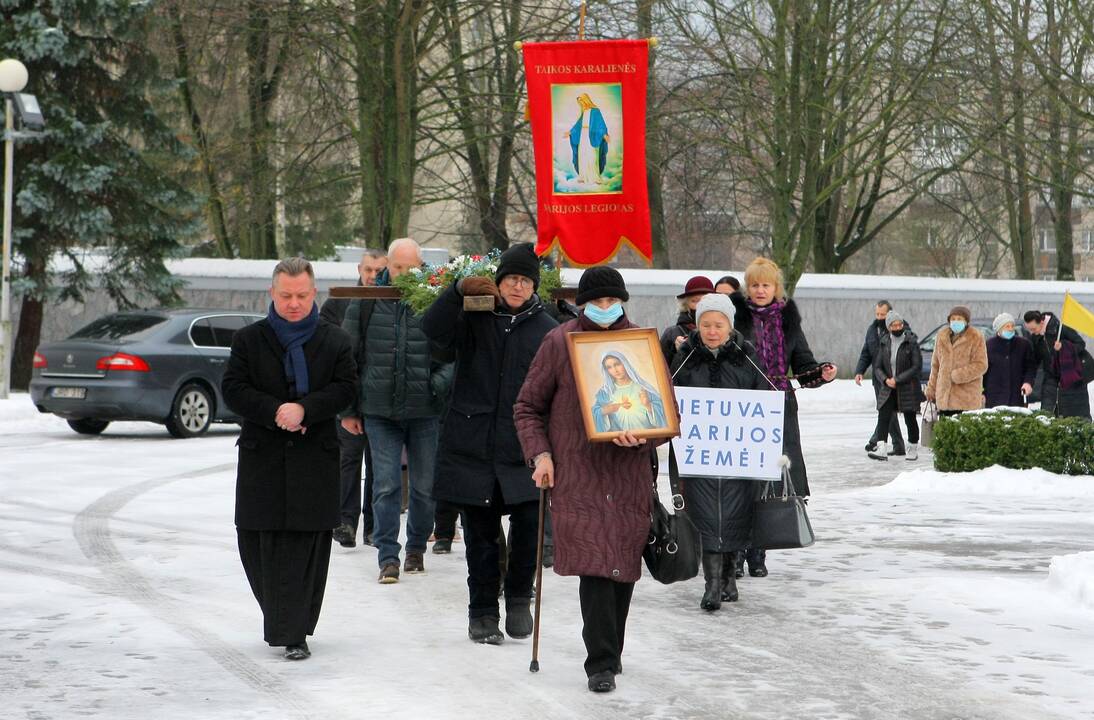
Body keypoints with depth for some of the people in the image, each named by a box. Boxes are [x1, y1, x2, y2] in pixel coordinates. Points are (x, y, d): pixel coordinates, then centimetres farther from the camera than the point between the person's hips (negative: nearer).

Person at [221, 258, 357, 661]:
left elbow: (345, 389, -1)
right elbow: (233, 389, -1)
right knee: (258, 545, 2)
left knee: (306, 547, -4)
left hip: (315, 460, -1)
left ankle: (294, 633, -1)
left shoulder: (334, 341, 7)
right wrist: (275, 412, -15)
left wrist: (304, 409, -16)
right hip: (261, 457, 1)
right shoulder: (248, 340, 7)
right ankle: (284, 622, 21)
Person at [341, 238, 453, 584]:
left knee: (425, 486, 7)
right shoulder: (365, 303, 3)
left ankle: (416, 548, 26)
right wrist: (349, 409, 7)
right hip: (379, 410, 0)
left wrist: (441, 384, -13)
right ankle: (388, 557, 3)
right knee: (386, 485, -3)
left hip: (425, 411, 0)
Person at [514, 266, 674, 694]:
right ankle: (601, 664, -10)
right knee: (595, 563, -13)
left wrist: (643, 435, -14)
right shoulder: (559, 342, 1)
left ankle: (610, 653, 28)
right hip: (576, 473, -2)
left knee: (623, 566, 9)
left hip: (628, 474, 3)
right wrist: (540, 454, -6)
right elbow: (528, 407, 8)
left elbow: (666, 407, 6)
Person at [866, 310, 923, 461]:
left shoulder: (911, 341, -8)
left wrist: (897, 380, -15)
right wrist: (885, 380, -12)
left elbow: (917, 366, -12)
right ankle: (882, 449, -17)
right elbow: (877, 366, 8)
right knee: (883, 417, -11)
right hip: (888, 388, 3)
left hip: (908, 388, -3)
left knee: (910, 419, 6)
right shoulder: (884, 342, 5)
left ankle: (913, 450, 21)